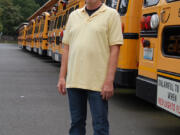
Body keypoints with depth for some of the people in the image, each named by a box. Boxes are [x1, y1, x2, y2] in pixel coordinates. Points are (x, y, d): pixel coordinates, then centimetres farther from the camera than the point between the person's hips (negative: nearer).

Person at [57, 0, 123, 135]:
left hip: (98, 83, -4)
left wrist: (109, 81, -14)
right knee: (76, 123, 14)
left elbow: (115, 49, -8)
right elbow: (67, 48, 13)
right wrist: (62, 77, 7)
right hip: (73, 81, 4)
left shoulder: (111, 15, -2)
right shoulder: (74, 15, 13)